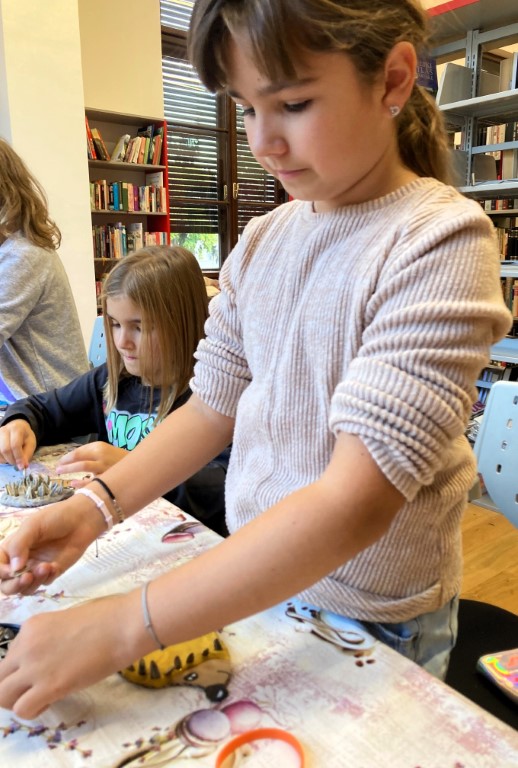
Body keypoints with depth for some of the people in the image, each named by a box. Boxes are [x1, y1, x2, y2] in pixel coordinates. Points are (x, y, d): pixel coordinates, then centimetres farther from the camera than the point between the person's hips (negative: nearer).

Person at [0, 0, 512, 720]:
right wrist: (96, 506, -12)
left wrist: (119, 628, -30)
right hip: (248, 586, 5)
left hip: (377, 620, -4)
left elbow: (355, 503, -30)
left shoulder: (442, 241, -22)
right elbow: (214, 405, 2)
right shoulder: (261, 241, -3)